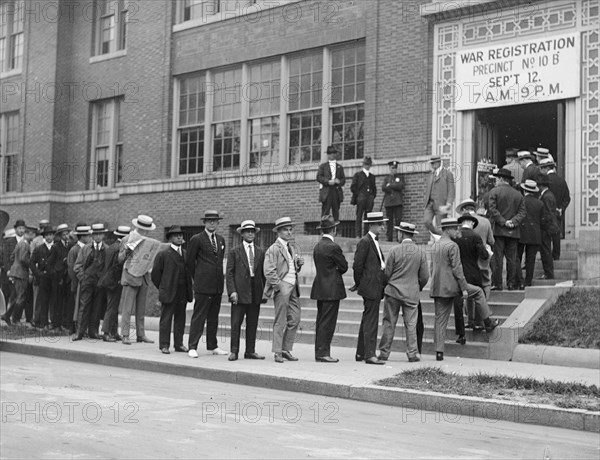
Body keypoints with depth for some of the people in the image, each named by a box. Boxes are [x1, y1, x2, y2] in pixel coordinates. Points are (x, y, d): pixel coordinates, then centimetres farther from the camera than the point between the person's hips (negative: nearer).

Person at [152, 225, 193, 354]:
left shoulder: (186, 254, 13)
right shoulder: (163, 254, -3)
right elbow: (155, 274, -1)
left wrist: (189, 290, 12)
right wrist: (162, 289, 1)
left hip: (183, 294, 5)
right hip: (169, 294, -5)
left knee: (180, 319, 9)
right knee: (166, 319, -1)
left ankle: (179, 344, 16)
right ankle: (164, 345, 3)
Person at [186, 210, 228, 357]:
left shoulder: (221, 240, 15)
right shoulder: (197, 239, -3)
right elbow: (189, 261, 1)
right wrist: (197, 277, 6)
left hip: (217, 285, 6)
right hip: (203, 285, -6)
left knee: (214, 317, 11)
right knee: (199, 316, -6)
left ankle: (212, 346, 18)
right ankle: (192, 347, -4)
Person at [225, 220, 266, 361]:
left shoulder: (261, 252, 13)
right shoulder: (235, 252, 4)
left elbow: (264, 273, 14)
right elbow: (229, 273, 0)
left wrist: (265, 291, 7)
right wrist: (232, 291, -10)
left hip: (255, 293, 3)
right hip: (240, 293, -3)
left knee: (253, 324, 6)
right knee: (236, 323, -3)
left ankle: (250, 351, 13)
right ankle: (234, 352, 2)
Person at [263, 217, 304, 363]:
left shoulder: (293, 249, 19)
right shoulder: (273, 249, -6)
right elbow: (269, 271, -12)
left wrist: (299, 264, 6)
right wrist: (279, 287, -17)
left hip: (293, 287, 7)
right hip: (282, 287, -7)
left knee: (294, 319, 6)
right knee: (280, 322, -3)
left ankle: (286, 349, 16)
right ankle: (277, 352, 3)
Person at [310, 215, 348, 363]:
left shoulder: (317, 246, 12)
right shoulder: (333, 247, -14)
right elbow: (344, 267, -8)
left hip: (320, 289, 8)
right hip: (331, 289, -8)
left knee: (321, 322, 11)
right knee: (327, 322, -6)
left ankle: (319, 352, 14)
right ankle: (323, 353, -5)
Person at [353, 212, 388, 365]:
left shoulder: (375, 241, 17)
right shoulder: (365, 242, -12)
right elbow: (357, 265, -14)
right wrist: (359, 284, -5)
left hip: (376, 287, 10)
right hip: (370, 287, -10)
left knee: (367, 320, 14)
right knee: (371, 321, -10)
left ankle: (361, 353, 21)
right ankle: (370, 355, -9)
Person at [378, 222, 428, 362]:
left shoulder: (395, 250, -9)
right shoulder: (421, 252, -2)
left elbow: (387, 273, -4)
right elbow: (425, 276, 2)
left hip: (393, 292, -1)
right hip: (412, 293, 2)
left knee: (389, 324, 6)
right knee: (411, 325, 6)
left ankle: (384, 353, 9)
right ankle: (412, 354, 4)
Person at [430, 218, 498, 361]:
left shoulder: (435, 245, 13)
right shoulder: (452, 246, -11)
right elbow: (457, 269, -15)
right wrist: (464, 288, -11)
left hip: (437, 288, 7)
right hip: (451, 286, -7)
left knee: (440, 320, 7)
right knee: (478, 292, 15)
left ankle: (439, 352, 4)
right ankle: (488, 323, 21)